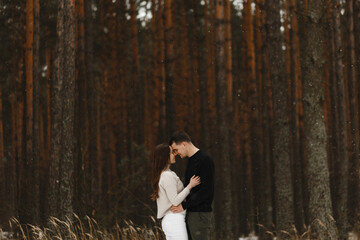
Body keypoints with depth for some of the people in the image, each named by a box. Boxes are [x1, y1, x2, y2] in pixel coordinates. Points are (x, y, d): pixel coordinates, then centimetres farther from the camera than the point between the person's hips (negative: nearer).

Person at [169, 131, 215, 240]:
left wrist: (184, 205, -18)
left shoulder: (204, 160, -13)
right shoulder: (191, 160, 18)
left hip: (201, 214, -9)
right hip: (191, 213, 9)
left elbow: (206, 190, -19)